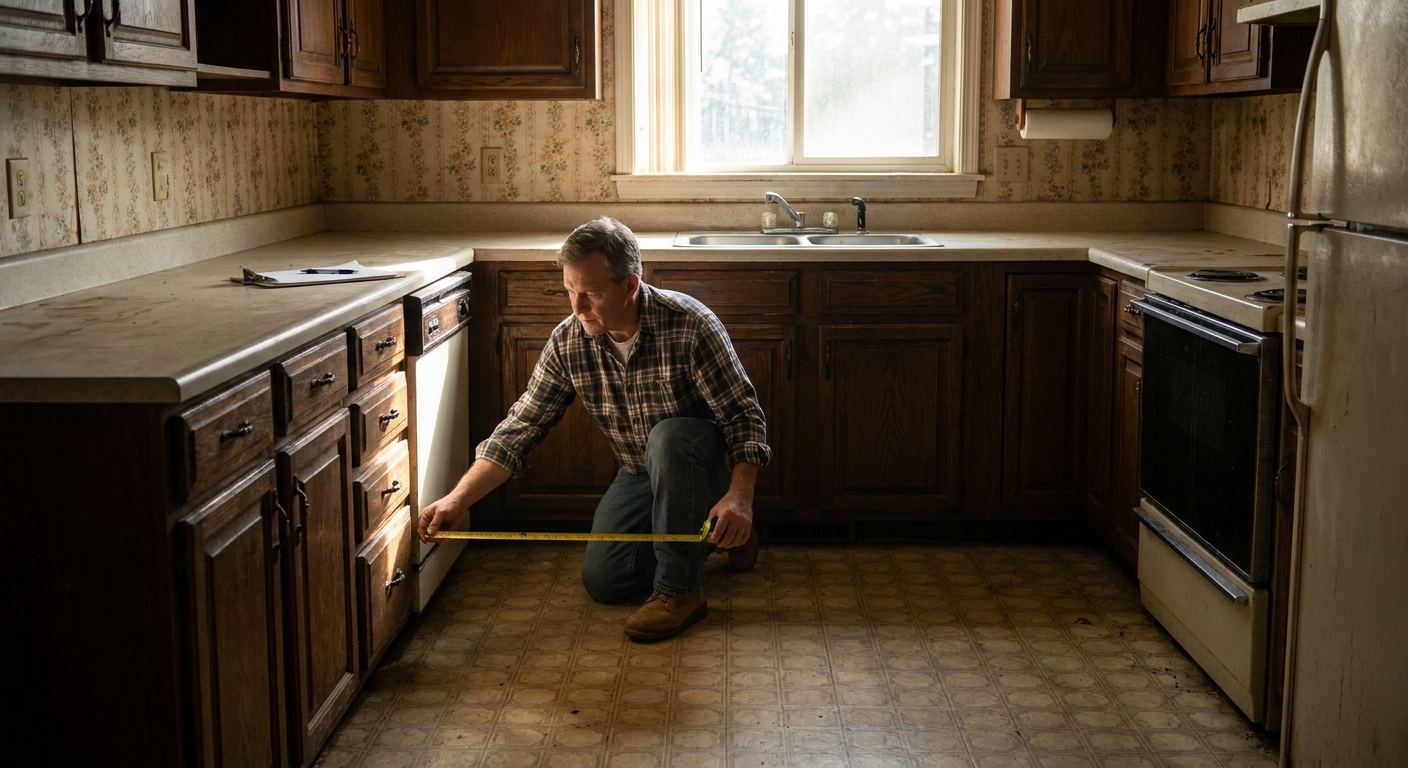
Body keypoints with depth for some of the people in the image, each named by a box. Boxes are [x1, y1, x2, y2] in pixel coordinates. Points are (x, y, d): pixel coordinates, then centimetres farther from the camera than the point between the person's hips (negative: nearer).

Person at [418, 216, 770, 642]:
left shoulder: (690, 326, -29)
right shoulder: (568, 341, -15)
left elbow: (745, 418, -26)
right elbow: (521, 427, -11)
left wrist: (739, 498, -41)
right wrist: (457, 499, -20)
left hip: (703, 459, -5)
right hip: (640, 474, 5)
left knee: (668, 437, -38)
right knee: (601, 581, -2)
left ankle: (680, 589, -22)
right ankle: (695, 536, 23)